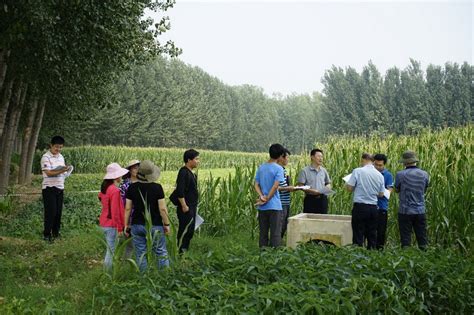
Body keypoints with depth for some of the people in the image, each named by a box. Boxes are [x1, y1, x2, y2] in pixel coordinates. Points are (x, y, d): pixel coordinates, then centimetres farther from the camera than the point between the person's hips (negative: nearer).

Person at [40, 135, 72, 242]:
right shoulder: (46, 157, -11)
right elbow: (48, 173, -20)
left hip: (60, 188, 7)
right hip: (49, 188, -7)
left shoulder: (61, 156, 12)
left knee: (58, 211, 10)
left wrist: (67, 170, -4)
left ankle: (56, 232, 22)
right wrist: (61, 171, -31)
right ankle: (46, 234, 5)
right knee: (51, 212, -5)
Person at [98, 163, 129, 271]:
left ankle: (106, 270, 26)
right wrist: (119, 228, -14)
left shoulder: (105, 187, 6)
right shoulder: (115, 190, -20)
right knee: (112, 251, 0)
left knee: (110, 249, 19)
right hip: (112, 225, -9)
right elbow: (115, 211, -20)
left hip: (104, 223, 9)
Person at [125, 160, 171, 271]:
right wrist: (167, 224, 0)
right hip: (155, 226, -2)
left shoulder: (132, 188, -4)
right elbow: (162, 209, -11)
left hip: (137, 225, 2)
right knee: (161, 252, 10)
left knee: (141, 254, 10)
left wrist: (126, 225, 9)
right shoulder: (157, 187, -12)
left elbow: (128, 209, -1)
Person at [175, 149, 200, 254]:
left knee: (190, 231, 15)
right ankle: (180, 252, -1)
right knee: (184, 230, -7)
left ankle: (185, 251, 24)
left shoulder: (191, 173, 14)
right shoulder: (183, 172, -16)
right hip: (186, 208, -10)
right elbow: (180, 191, -22)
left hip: (192, 207, 10)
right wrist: (184, 206, -21)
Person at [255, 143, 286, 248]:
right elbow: (275, 186, -17)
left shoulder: (261, 167, 9)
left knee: (263, 232, 11)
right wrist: (267, 199, -10)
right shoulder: (279, 169, -9)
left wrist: (262, 196, -7)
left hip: (262, 207, 5)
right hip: (274, 206, -5)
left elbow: (256, 185, 3)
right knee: (275, 233, 1)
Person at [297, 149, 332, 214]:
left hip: (322, 199, 4)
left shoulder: (324, 171, 13)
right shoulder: (305, 171, -1)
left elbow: (328, 183, 21)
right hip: (310, 199, -4)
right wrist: (311, 191, -19)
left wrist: (327, 188, -2)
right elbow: (300, 185, -6)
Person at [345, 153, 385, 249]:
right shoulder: (379, 175, 5)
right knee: (372, 235, 11)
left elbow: (349, 188, -8)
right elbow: (381, 194, 10)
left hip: (360, 206, -4)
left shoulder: (358, 171, -8)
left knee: (358, 235, 0)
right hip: (373, 208, 4)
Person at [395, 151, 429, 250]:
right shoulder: (424, 174, 0)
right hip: (420, 211, 3)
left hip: (405, 211, -3)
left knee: (405, 239, 5)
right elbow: (424, 190, 13)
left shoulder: (400, 174, -11)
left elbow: (396, 190, 4)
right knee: (422, 238, 11)